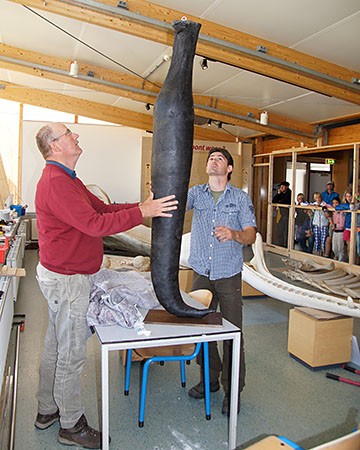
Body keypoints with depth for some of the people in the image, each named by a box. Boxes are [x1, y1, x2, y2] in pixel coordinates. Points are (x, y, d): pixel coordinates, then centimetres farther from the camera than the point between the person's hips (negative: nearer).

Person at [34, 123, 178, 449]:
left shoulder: (67, 179, 14)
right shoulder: (55, 183, -22)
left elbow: (102, 208, 11)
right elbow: (95, 224, -30)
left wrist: (142, 206, 0)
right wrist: (142, 213, -27)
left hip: (63, 276, 11)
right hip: (67, 280, -11)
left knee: (56, 346, 20)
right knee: (72, 354, 3)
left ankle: (47, 410, 37)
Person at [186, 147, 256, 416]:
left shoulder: (240, 198, 1)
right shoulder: (196, 193, 7)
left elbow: (251, 235, -7)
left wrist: (234, 234, -28)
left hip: (229, 275, -2)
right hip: (201, 273, 3)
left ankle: (233, 390, 18)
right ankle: (210, 379, 31)